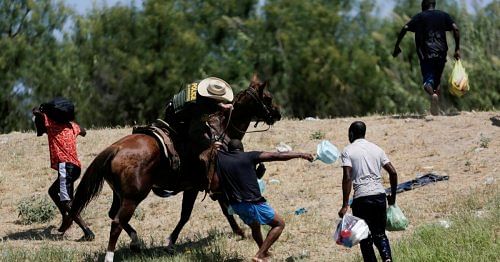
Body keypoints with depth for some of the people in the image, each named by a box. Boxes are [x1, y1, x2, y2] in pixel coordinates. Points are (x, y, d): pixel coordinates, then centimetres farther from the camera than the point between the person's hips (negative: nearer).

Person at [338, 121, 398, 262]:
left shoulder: (348, 151, -1)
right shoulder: (376, 149, 12)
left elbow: (347, 178, -12)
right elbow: (393, 172, 9)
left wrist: (345, 205, -14)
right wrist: (393, 196, 20)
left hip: (361, 198, -4)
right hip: (380, 195, 4)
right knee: (380, 234, 15)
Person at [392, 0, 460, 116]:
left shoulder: (419, 17, 7)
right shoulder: (443, 15, 13)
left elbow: (405, 28, -5)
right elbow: (455, 29, 0)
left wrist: (397, 46, 1)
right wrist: (457, 49, 2)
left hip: (425, 55, -2)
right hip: (441, 54, 2)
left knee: (428, 81, -5)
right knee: (437, 81, 16)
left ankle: (433, 94, -38)